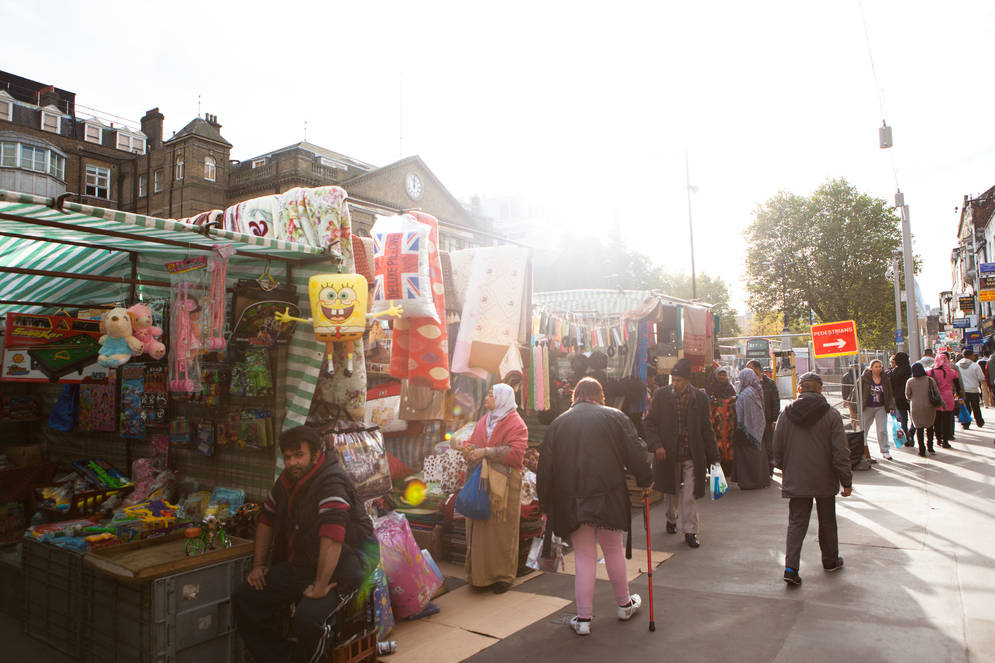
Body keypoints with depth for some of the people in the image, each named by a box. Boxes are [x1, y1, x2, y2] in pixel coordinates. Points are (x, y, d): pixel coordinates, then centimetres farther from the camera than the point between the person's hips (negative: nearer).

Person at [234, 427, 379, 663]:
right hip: (298, 564, 9)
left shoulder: (331, 481, -23)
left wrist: (320, 586, -31)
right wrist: (259, 564, 15)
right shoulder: (286, 480, 6)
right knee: (243, 598, 2)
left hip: (339, 567, -9)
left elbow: (332, 537, -32)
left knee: (307, 617, -32)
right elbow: (266, 519, 20)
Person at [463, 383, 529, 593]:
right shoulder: (484, 421, 18)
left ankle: (503, 576, 11)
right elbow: (474, 442, 21)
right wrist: (470, 450, -3)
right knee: (480, 528, 4)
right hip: (481, 481, 6)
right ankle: (480, 574, 15)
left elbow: (516, 452, -15)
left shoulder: (515, 424, -4)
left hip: (503, 484, -6)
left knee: (501, 529, -1)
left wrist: (486, 452, -17)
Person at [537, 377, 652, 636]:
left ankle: (583, 619, 13)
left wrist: (546, 505, 11)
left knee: (584, 558, 9)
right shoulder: (614, 416, 0)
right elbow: (635, 453, -2)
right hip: (608, 497, 0)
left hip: (571, 502, 1)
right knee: (614, 551, 18)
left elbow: (545, 468, 4)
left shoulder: (558, 423, 4)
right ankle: (624, 604, 36)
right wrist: (645, 480, 14)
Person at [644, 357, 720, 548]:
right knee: (672, 491, 16)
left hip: (692, 454, -1)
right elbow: (649, 423, -1)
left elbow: (706, 428, 6)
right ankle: (671, 519, 39)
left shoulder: (699, 397, -1)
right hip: (668, 453, 1)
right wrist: (656, 445, -14)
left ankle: (691, 531, 9)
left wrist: (712, 454, 6)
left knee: (690, 494, -2)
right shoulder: (661, 395, -3)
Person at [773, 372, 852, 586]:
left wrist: (784, 469, 18)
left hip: (796, 480, 1)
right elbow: (841, 452, -9)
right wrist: (846, 481, -1)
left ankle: (791, 567, -7)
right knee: (827, 522, 18)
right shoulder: (831, 415, -10)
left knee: (796, 523, 5)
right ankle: (830, 561, 35)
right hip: (825, 480, -1)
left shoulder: (786, 414, -5)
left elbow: (777, 448, 1)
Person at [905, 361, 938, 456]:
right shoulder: (930, 380, -5)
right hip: (929, 407, 1)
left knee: (919, 428, 7)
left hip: (916, 408, -1)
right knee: (929, 427, 18)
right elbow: (937, 393, -1)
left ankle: (922, 449, 5)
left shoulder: (910, 381, -7)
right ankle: (930, 447, 20)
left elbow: (907, 395, 1)